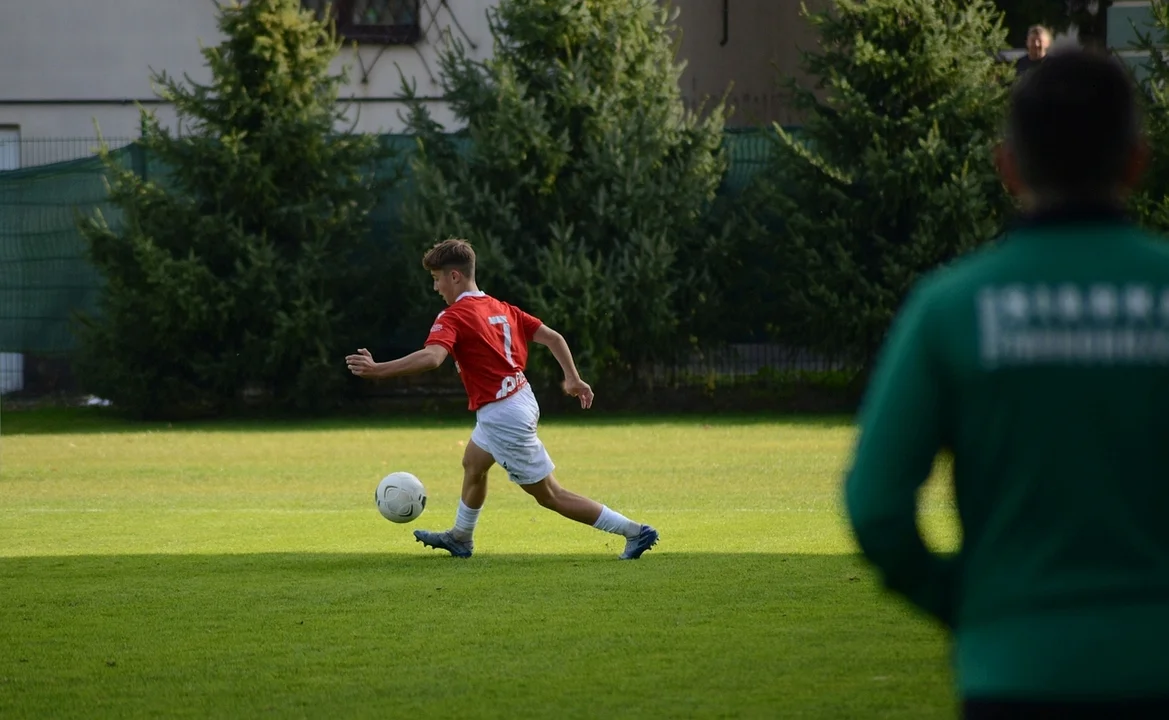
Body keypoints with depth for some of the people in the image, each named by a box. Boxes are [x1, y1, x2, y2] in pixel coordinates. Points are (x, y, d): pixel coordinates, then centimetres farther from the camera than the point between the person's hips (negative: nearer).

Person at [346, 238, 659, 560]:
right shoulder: (500, 308, 8)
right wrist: (573, 379, 11)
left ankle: (635, 532, 0)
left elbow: (431, 357, -35)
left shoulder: (453, 317, -17)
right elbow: (552, 337, 7)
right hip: (521, 399, 9)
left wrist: (376, 370, -37)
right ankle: (460, 538, 49)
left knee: (550, 495, 0)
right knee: (473, 464, 30)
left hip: (503, 417, -9)